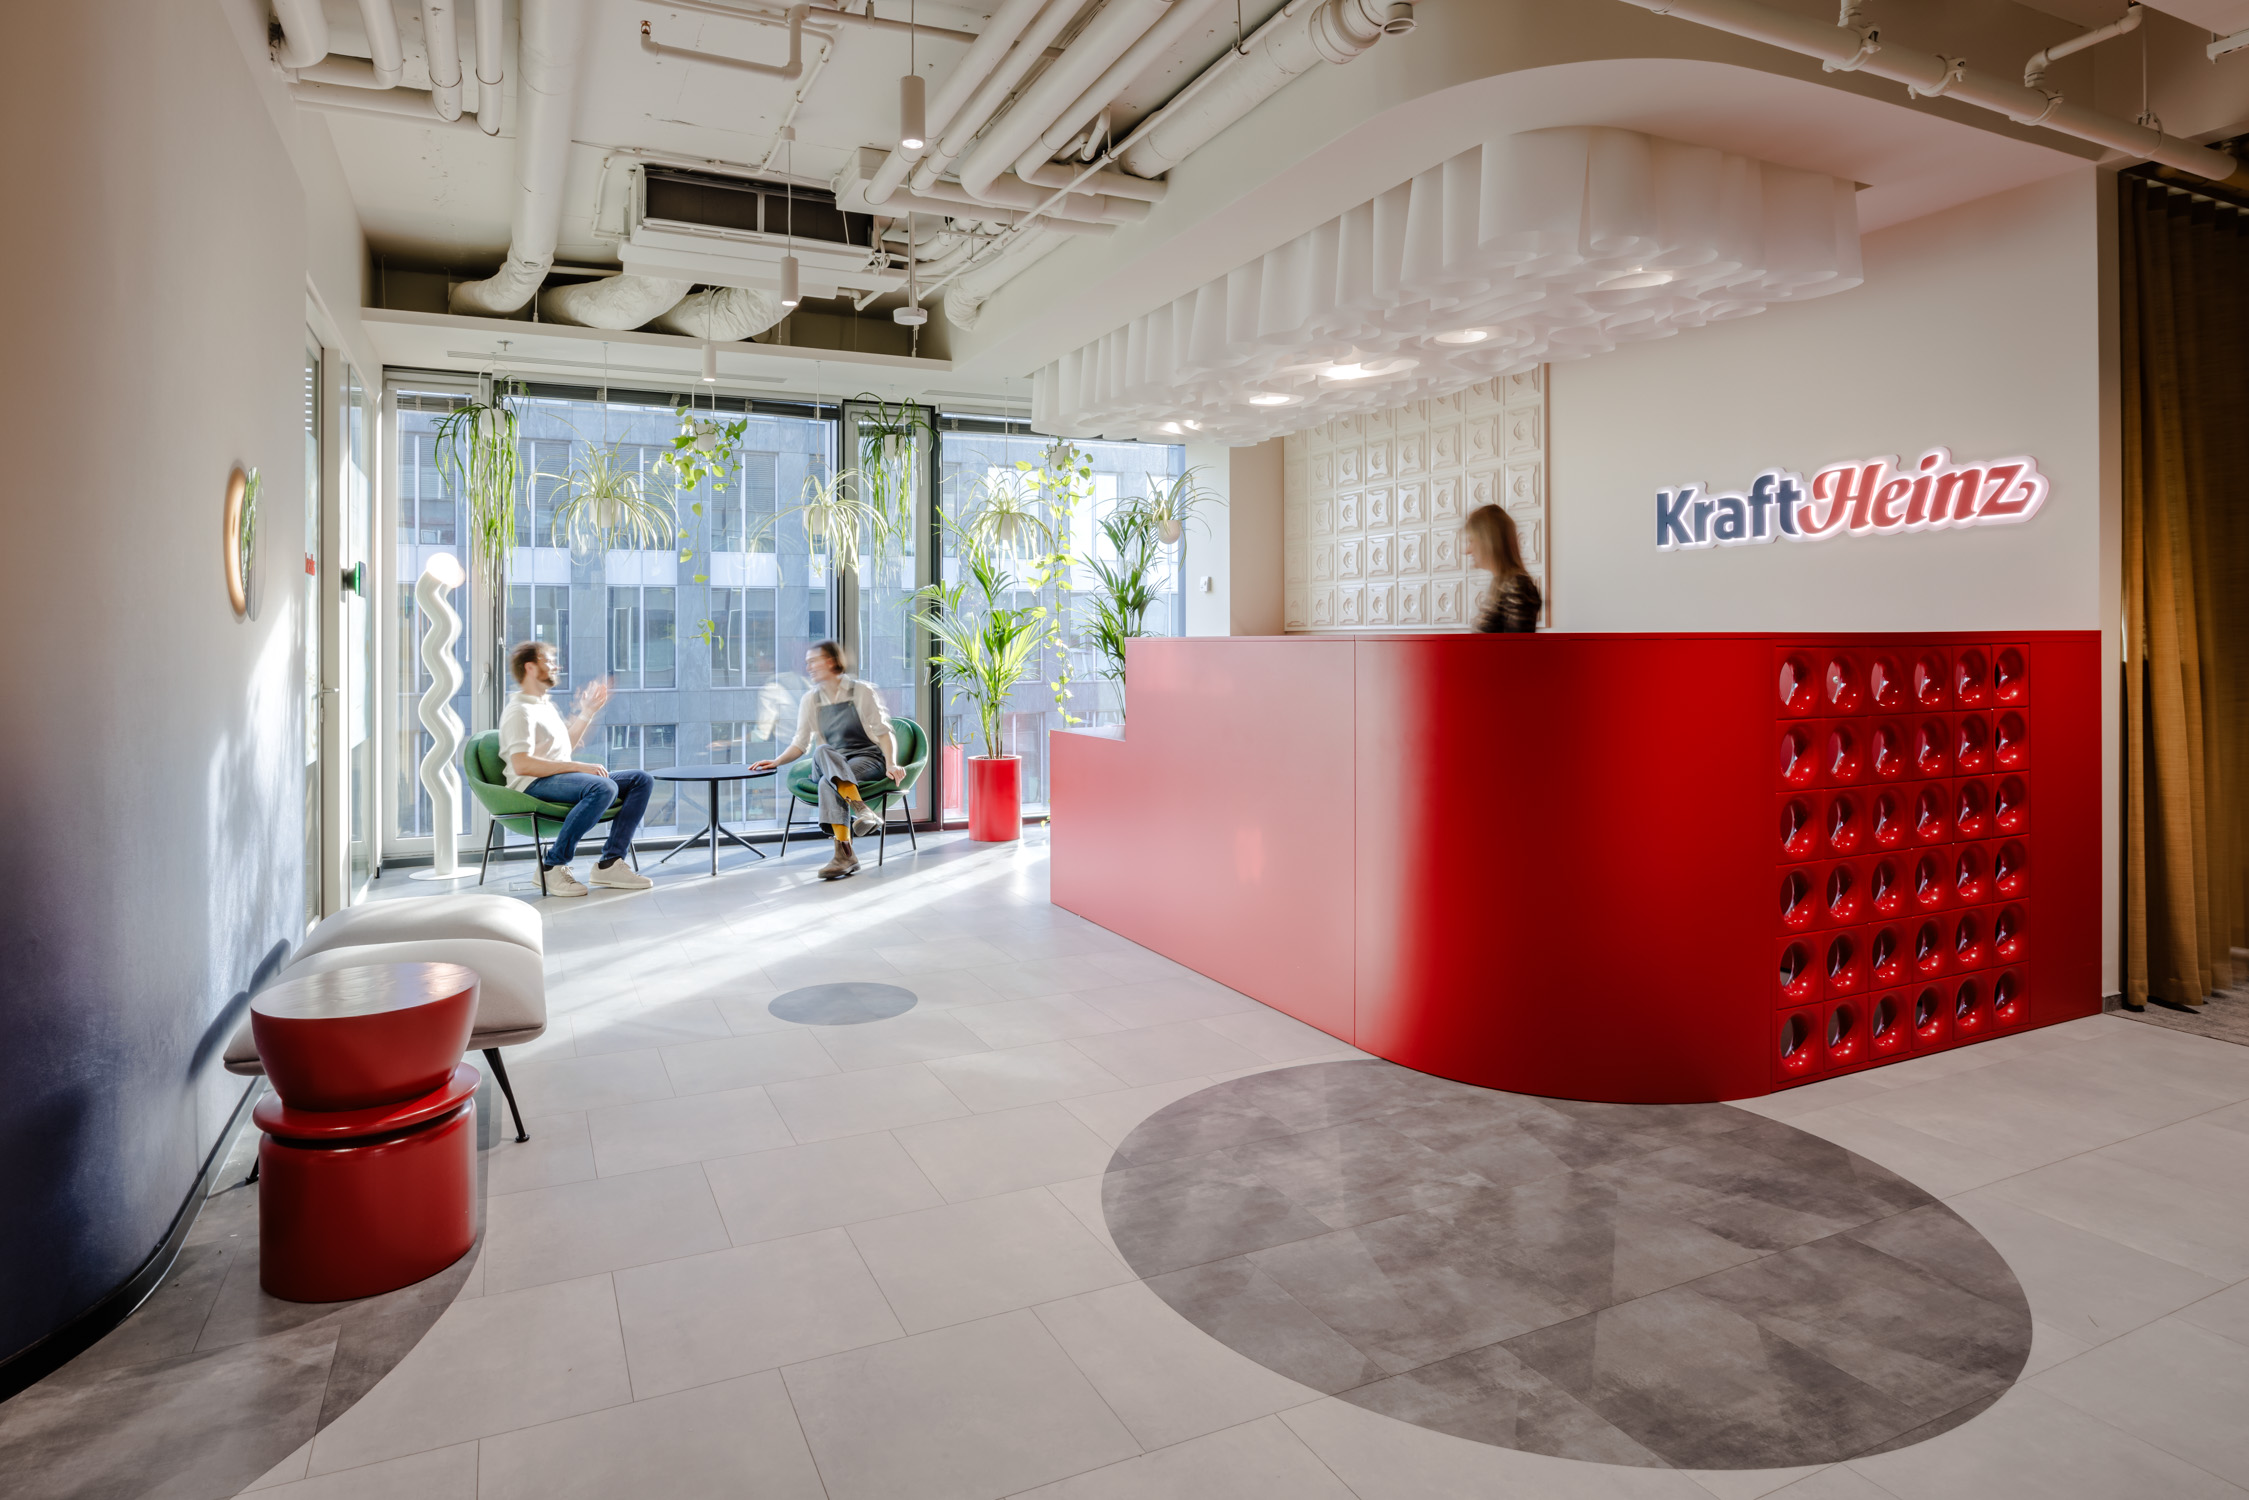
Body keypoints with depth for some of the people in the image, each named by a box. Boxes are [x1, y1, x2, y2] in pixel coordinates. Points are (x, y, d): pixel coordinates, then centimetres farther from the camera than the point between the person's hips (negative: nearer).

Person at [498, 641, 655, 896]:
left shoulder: (545, 705, 24)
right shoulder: (519, 711, -8)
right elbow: (521, 764, -22)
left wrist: (587, 713, 30)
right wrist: (578, 766, -24)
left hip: (561, 777, 10)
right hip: (534, 785, -10)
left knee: (642, 780, -2)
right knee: (604, 787, -37)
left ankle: (610, 863, -11)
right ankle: (552, 868, -28)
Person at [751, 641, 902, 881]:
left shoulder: (861, 691, 0)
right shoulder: (811, 700, 10)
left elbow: (883, 732, -3)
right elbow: (800, 743, 10)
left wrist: (891, 764, -19)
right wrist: (776, 762, -8)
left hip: (867, 758, -3)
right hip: (830, 764, 3)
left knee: (828, 783, -35)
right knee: (822, 751, -35)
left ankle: (844, 854, -46)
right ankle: (862, 809, -51)